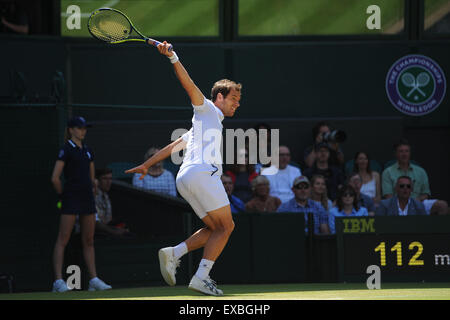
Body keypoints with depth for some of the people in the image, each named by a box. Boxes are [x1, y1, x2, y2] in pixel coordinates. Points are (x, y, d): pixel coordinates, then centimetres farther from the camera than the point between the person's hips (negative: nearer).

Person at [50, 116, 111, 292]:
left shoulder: (87, 151, 15)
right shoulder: (66, 150, -7)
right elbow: (55, 178, -11)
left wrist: (91, 191, 16)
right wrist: (63, 195, -1)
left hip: (88, 198, 7)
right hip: (71, 198, -7)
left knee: (89, 241, 8)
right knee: (63, 239, -7)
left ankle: (94, 280, 10)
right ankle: (58, 281, -10)